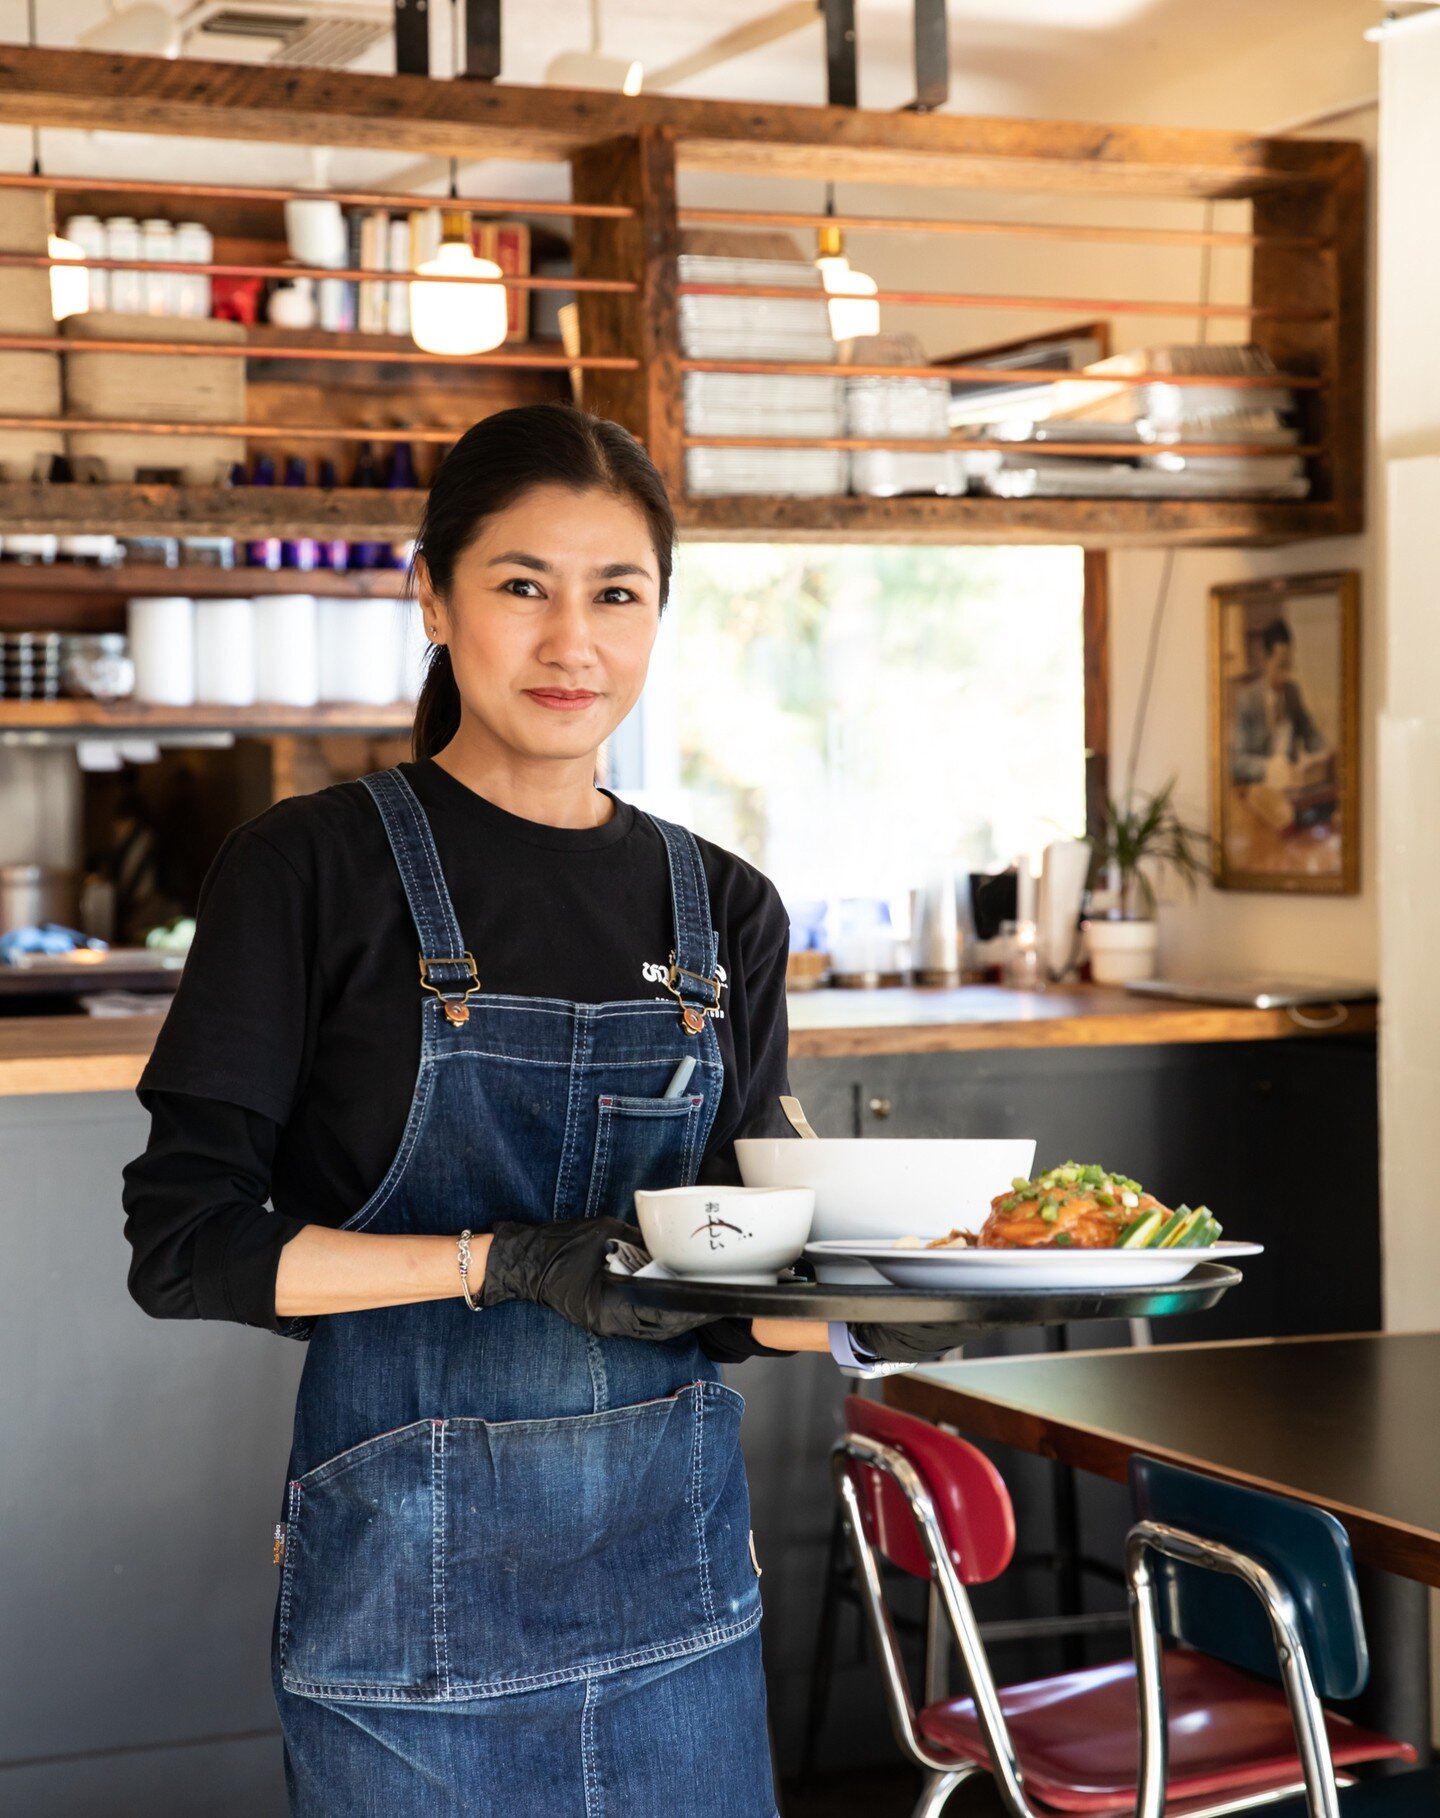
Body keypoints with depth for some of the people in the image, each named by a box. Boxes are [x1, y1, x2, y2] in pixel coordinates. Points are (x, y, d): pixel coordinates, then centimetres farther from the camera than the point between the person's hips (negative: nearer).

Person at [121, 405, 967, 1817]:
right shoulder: (315, 868, -7)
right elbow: (185, 1245, -10)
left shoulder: (722, 909, 7)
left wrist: (858, 1317, -11)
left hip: (675, 1561, 4)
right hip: (415, 1573, -4)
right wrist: (503, 1262, -20)